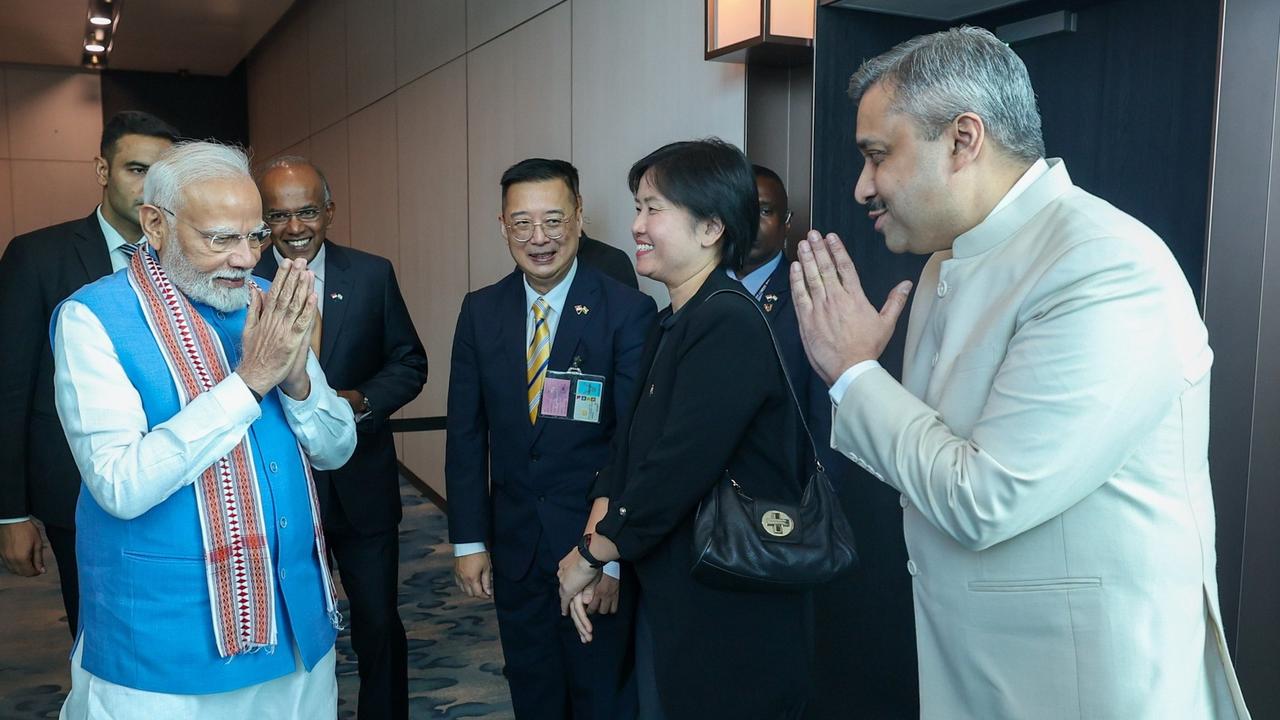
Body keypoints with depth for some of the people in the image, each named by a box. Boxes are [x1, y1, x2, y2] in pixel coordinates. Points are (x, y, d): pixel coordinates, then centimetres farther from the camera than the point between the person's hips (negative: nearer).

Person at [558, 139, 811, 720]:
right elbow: (630, 444, 8)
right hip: (665, 596, 8)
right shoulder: (672, 325, 8)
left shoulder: (730, 327, -22)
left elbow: (677, 471, -25)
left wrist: (591, 554, -12)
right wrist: (593, 541, -5)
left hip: (728, 613, -8)